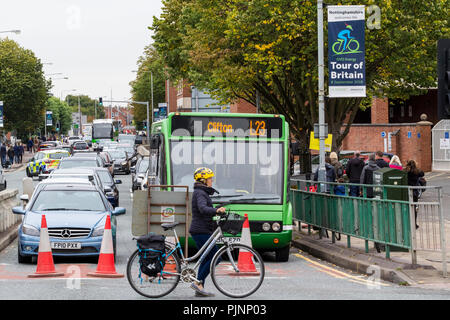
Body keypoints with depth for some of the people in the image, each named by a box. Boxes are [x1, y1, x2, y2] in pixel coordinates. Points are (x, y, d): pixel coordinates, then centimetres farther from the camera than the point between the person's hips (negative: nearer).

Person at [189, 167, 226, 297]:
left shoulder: (201, 192, 19)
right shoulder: (200, 193, -14)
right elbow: (203, 209, -32)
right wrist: (216, 211, -47)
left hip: (203, 231, 10)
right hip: (201, 231, -10)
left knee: (206, 259, 10)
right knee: (215, 257, -10)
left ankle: (200, 289, 10)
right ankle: (198, 282, -9)